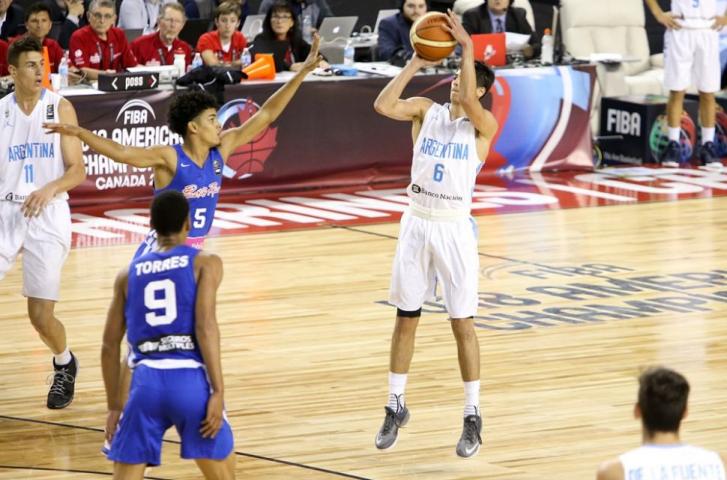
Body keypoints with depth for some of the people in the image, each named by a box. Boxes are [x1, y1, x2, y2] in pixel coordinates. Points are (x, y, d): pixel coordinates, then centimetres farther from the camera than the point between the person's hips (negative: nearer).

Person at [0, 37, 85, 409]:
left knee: (40, 315, -1)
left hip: (47, 215, -2)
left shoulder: (59, 108, -3)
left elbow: (77, 170, -5)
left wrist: (50, 189, -23)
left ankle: (65, 365, 28)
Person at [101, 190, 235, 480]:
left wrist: (114, 406, 24)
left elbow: (110, 346, 17)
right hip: (191, 380, -2)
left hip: (147, 381, 2)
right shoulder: (205, 263, 7)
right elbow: (205, 326, -7)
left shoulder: (129, 274, 18)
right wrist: (218, 392, -9)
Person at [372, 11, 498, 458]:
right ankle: (396, 406, 21)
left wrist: (468, 47, -30)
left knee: (463, 323, 0)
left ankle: (473, 417, 8)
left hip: (455, 228, -3)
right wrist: (415, 64, -17)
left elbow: (470, 103, -29)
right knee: (406, 317, 9)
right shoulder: (426, 110, 2)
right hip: (417, 224, 3)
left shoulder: (484, 125, -7)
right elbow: (383, 105, -14)